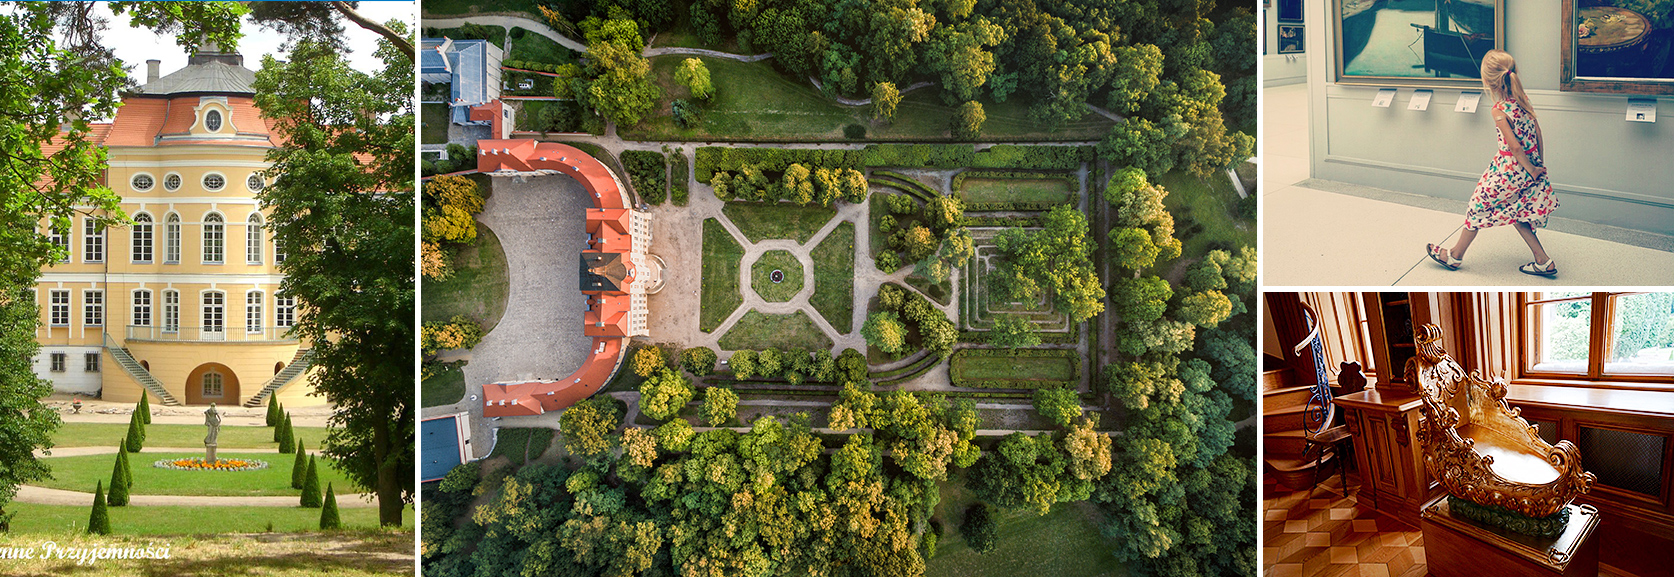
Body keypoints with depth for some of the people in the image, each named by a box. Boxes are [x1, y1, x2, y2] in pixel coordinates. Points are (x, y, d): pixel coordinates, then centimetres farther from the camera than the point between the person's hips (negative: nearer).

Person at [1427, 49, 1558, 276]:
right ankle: (1543, 261, 17)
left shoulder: (1499, 110, -22)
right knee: (1516, 213, 19)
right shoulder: (1523, 100, 0)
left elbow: (1514, 146, -23)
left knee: (1478, 206, 9)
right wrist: (1539, 165, 12)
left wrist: (1531, 170, -11)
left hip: (1509, 168, -8)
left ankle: (1455, 255, 23)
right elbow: (1538, 135, 5)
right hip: (1529, 167, 8)